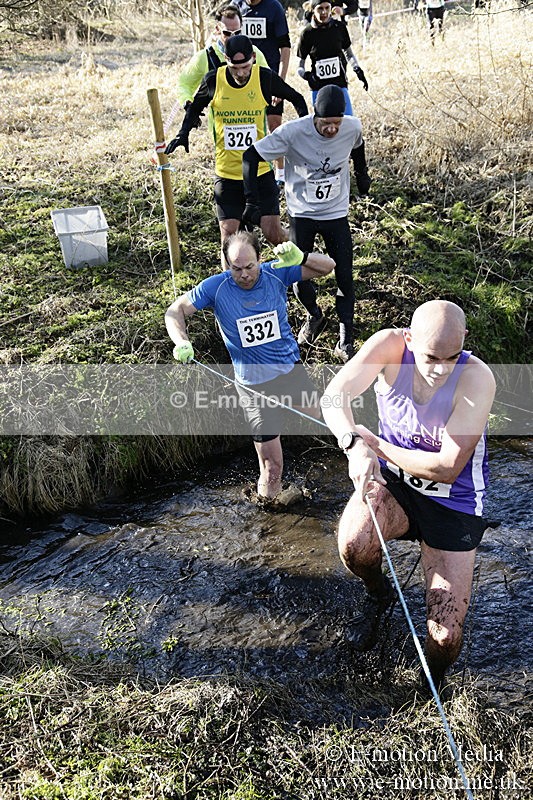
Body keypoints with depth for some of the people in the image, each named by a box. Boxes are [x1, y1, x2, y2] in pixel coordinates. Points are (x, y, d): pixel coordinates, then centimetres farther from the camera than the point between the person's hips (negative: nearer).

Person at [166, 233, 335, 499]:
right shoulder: (216, 287, -12)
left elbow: (328, 266, -9)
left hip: (291, 369, 3)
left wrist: (300, 258, -31)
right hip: (253, 384, -3)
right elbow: (175, 311, -6)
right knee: (272, 470, -1)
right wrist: (182, 343, -26)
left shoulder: (276, 273, -9)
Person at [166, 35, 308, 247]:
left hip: (261, 170, -1)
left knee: (274, 233, -3)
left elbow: (297, 99, 9)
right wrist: (184, 133, 2)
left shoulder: (265, 78, -8)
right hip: (226, 172, 1)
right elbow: (196, 106, 15)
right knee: (228, 236, 0)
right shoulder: (213, 80, -5)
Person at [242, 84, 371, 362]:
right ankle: (314, 316, 33)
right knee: (298, 276, 0)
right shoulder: (293, 131, -23)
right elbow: (250, 156, -18)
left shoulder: (352, 127, -13)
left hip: (336, 213, 2)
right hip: (301, 214, -1)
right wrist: (252, 202, -23)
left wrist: (362, 174, 29)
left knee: (345, 276, -2)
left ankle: (346, 339, 10)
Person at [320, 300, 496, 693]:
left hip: (451, 502, -2)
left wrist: (375, 444, -18)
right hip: (392, 481, 2)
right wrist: (355, 444, -42)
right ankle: (379, 593, 9)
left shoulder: (476, 378, -25)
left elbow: (447, 468, -25)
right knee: (353, 545, -32)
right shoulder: (391, 345, -18)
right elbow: (334, 397, -23)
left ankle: (433, 687, 33)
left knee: (445, 634, -6)